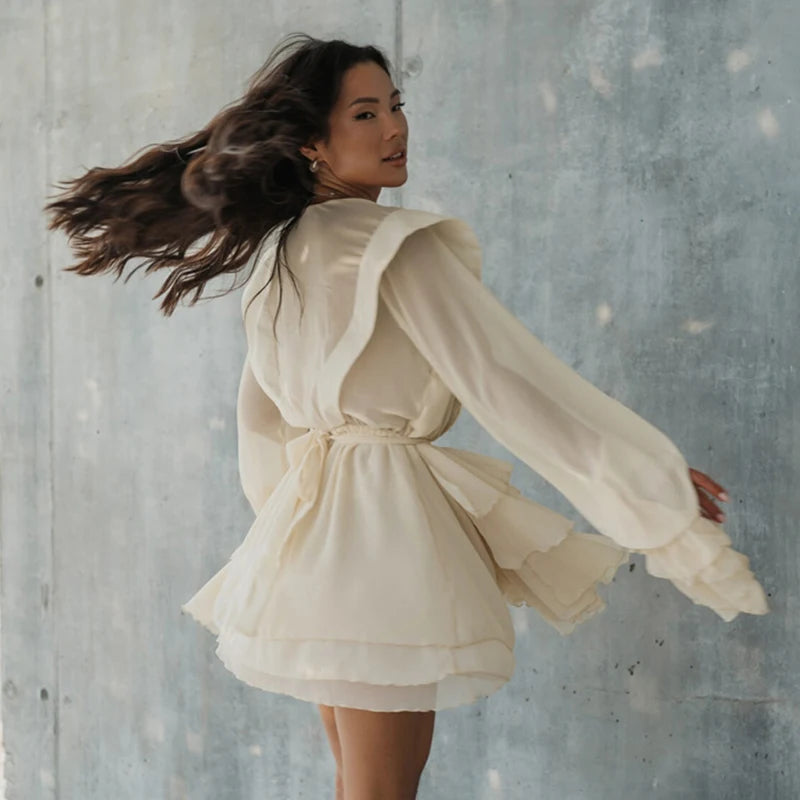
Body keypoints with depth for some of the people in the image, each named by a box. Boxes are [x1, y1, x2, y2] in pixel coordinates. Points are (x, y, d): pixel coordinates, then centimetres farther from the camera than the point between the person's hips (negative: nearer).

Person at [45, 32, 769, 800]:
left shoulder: (276, 255, 13)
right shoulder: (395, 245, -13)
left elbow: (260, 421, 20)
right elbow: (506, 372, -16)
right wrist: (652, 470, -10)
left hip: (309, 516, 9)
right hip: (386, 521, -9)